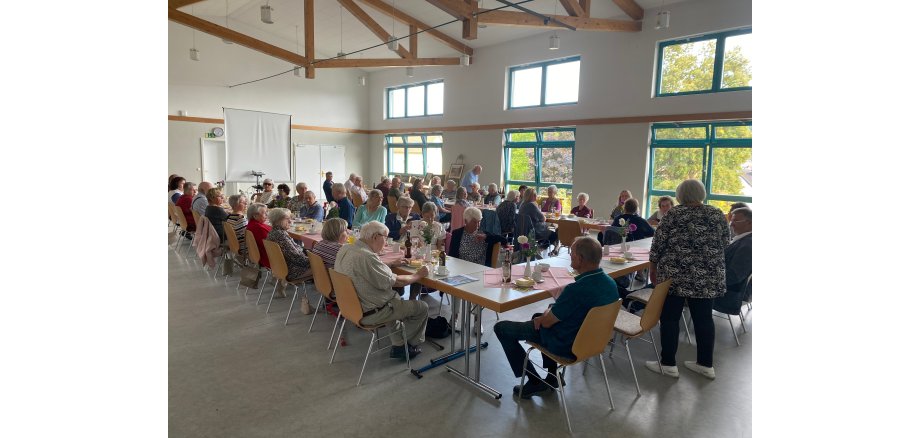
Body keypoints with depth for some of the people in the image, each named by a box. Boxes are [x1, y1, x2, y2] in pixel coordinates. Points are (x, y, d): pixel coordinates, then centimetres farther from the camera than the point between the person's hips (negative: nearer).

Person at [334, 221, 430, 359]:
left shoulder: (345, 249, -1)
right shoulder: (366, 256, -29)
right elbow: (395, 282, -23)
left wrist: (391, 264, 16)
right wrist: (418, 275, -8)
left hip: (351, 305, 10)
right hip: (368, 314, -10)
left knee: (395, 298, 32)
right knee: (422, 307, 4)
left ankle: (398, 345, 30)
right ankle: (412, 345, 27)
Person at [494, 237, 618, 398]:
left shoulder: (576, 289, -33)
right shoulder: (610, 283, -6)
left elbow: (546, 322, -21)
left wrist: (548, 313, 1)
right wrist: (551, 312, 1)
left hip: (566, 346, -8)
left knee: (501, 328, 3)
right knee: (538, 316, 33)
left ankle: (534, 382, 9)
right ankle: (553, 376, 29)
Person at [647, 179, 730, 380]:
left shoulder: (674, 214, -7)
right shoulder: (718, 215, 4)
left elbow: (658, 242, -6)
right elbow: (724, 245, 12)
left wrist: (653, 266, 5)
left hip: (675, 274, -4)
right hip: (708, 277, 4)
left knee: (670, 318, 4)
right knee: (703, 319, 12)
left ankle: (668, 364, 9)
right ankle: (705, 364, 22)